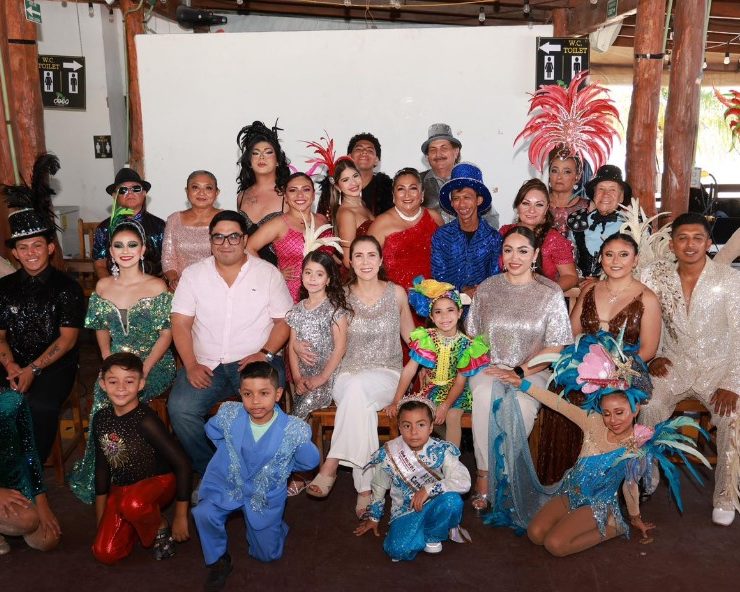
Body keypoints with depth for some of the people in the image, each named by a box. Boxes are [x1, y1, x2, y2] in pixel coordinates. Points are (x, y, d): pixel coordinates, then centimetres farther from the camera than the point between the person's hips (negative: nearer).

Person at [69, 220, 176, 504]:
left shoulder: (156, 286, -4)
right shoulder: (103, 287, 9)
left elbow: (166, 334, -7)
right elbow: (102, 329, 14)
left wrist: (143, 371, -17)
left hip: (154, 363, -3)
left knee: (108, 397, -26)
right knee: (103, 391, -25)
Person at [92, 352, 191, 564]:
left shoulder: (145, 420, -22)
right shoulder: (102, 419, -3)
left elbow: (182, 463, -20)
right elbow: (102, 465, 10)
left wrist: (181, 516, -16)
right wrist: (101, 517, 13)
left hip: (157, 482, -6)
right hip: (120, 489, 6)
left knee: (133, 504, -38)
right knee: (105, 553, -8)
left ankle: (161, 527, -5)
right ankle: (145, 520, 19)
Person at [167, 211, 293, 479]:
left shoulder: (268, 273, 5)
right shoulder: (193, 274, 9)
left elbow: (284, 321, 3)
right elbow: (180, 323, 4)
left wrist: (265, 354, -13)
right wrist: (191, 365, -10)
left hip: (255, 361, -1)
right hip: (205, 364, 2)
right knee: (180, 409, -23)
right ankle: (208, 471, -1)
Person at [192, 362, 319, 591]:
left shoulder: (295, 431, -29)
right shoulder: (229, 414, -21)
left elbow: (309, 462, -8)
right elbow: (211, 430, 5)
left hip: (266, 495, -1)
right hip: (226, 484, 1)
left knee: (268, 554, 9)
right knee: (204, 514, -28)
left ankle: (274, 527, 43)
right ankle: (218, 561, 2)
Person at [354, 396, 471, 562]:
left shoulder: (441, 451, -11)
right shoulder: (389, 454, -8)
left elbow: (464, 482, -21)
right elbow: (379, 488, 9)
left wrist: (429, 489, -28)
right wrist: (374, 518, 20)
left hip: (434, 505, 0)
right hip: (406, 511, 0)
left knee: (453, 501, -34)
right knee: (398, 550, -28)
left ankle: (434, 535, -2)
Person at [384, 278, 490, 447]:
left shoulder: (465, 343, -10)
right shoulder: (426, 338, -8)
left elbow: (460, 381, -9)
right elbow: (409, 370, -9)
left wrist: (446, 405, -21)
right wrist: (396, 401, -12)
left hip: (455, 391, -1)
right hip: (431, 389, 1)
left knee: (452, 416, -26)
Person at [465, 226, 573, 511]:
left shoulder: (550, 293, 2)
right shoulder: (487, 288, 9)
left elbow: (556, 346, -2)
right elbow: (472, 334, 14)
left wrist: (519, 372, -13)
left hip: (532, 371, -1)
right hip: (489, 367, 1)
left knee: (523, 403, -34)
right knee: (485, 396, -33)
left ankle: (488, 475, -15)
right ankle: (485, 473, -19)